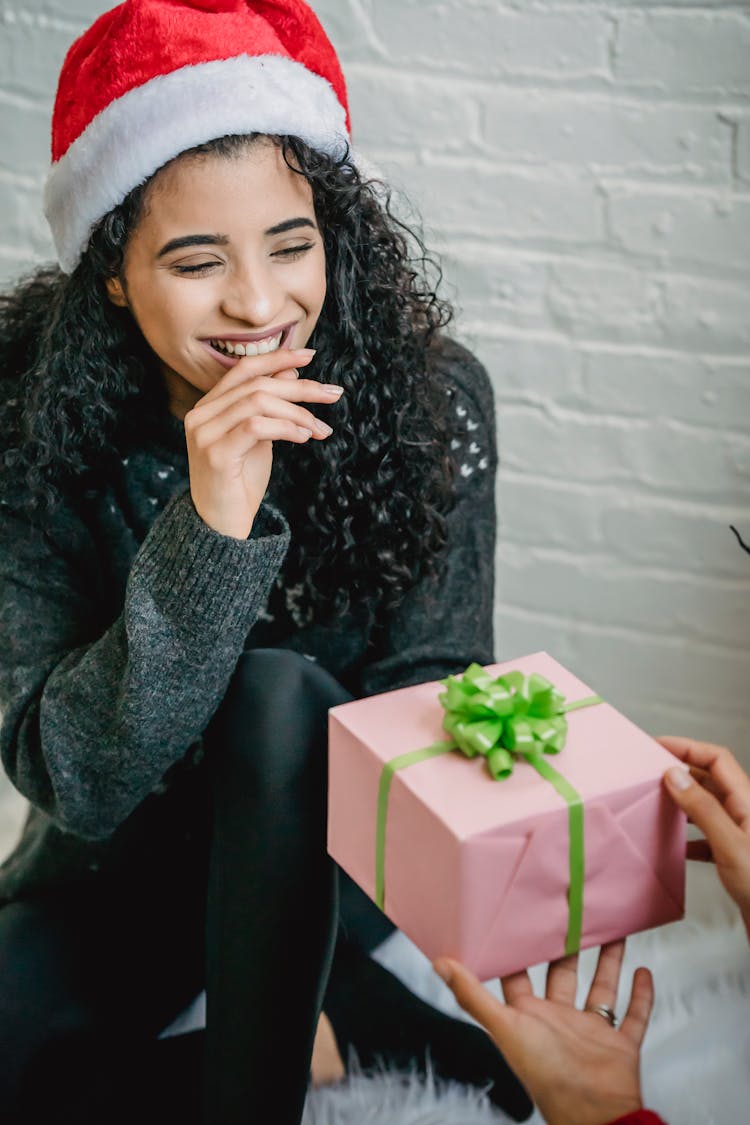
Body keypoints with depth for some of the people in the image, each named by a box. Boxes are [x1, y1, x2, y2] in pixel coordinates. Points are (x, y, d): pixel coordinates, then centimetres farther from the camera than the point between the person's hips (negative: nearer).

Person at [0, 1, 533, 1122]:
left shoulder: (431, 397, -15)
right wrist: (208, 529, -36)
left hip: (332, 849, 0)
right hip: (129, 862, 0)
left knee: (279, 694, -32)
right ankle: (351, 1020, -8)